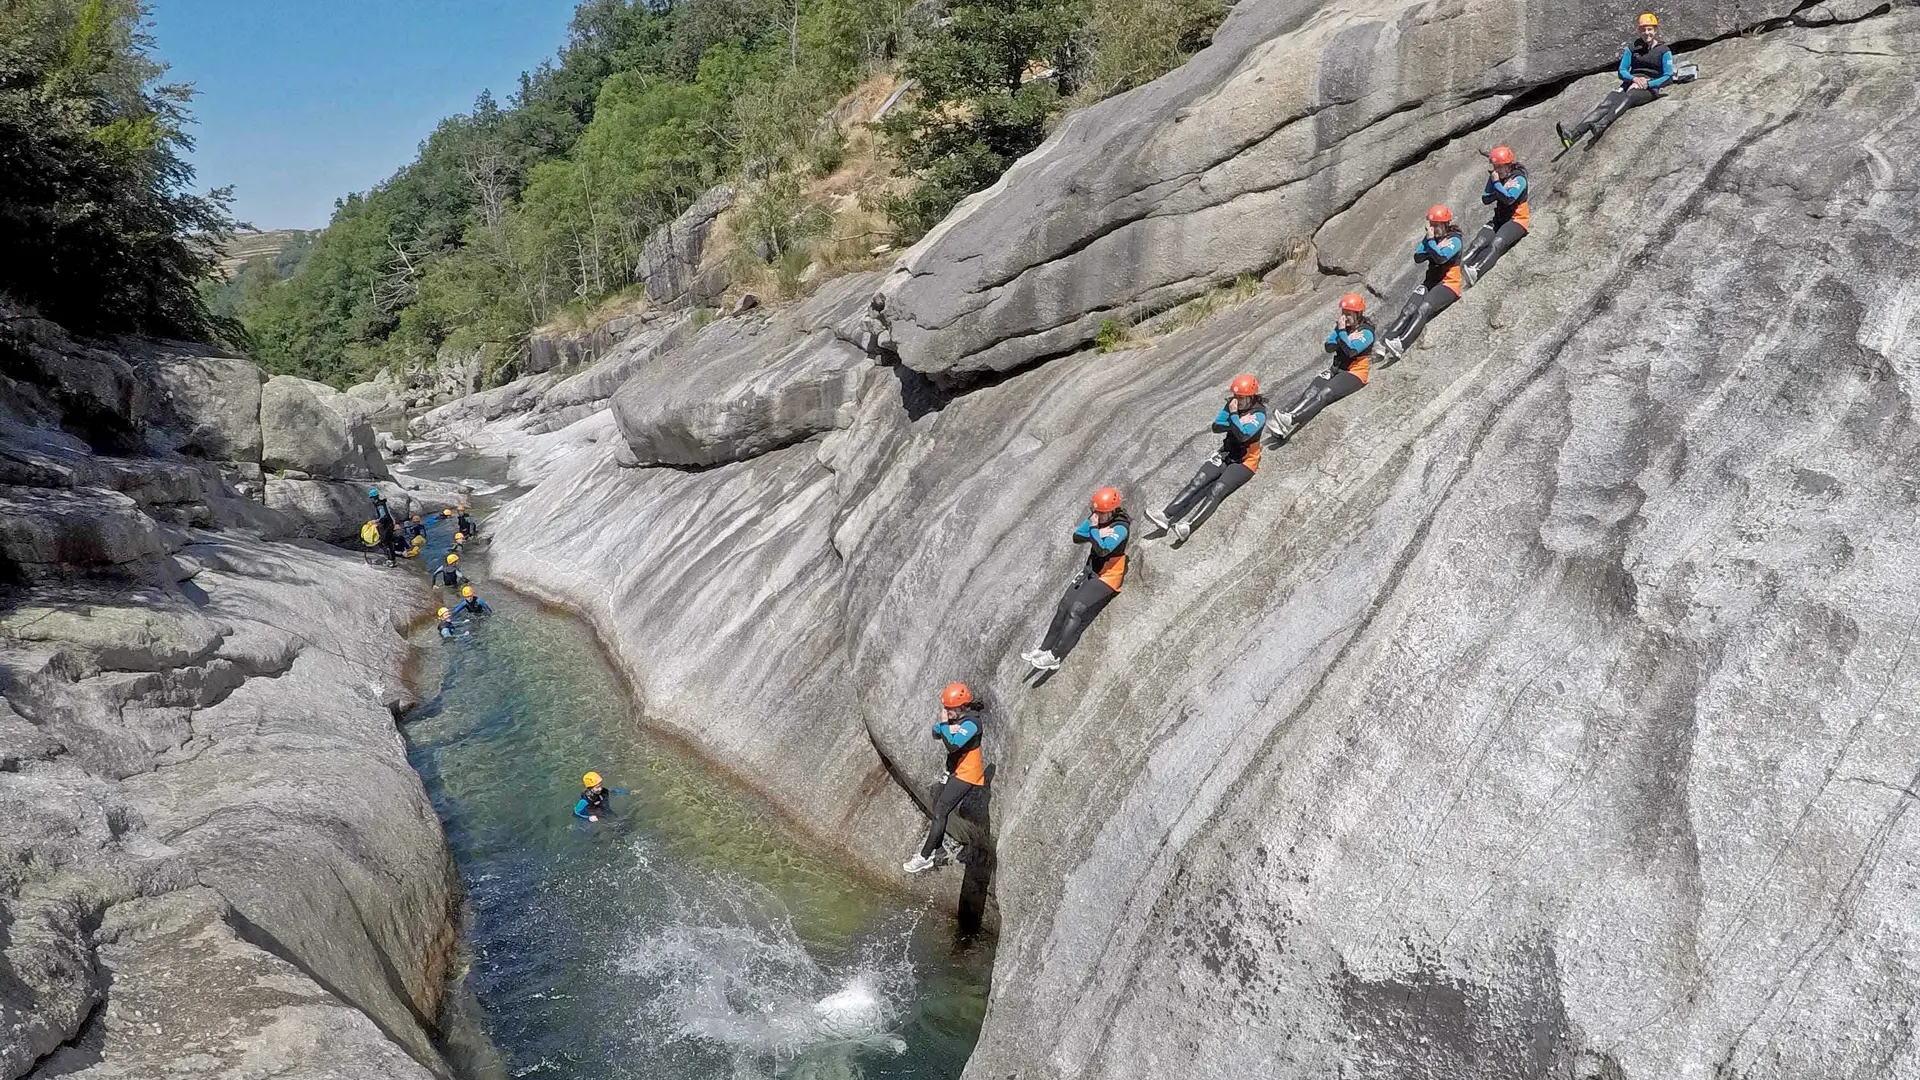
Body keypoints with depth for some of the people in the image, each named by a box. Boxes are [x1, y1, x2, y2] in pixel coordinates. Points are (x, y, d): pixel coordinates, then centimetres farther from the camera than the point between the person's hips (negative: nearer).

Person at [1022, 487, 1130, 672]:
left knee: (1077, 610, -20)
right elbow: (1077, 537, -2)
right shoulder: (1096, 518, 2)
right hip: (1090, 571, 8)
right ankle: (1045, 648, 8)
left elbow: (1102, 550, -32)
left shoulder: (1120, 528, -21)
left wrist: (1094, 530, -22)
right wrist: (1098, 533, -16)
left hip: (1107, 577, -8)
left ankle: (1054, 657, -22)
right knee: (1064, 606, 1)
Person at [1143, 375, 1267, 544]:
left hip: (1245, 461, -6)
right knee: (1197, 482, -17)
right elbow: (1216, 427, -5)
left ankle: (1188, 525, -47)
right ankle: (1167, 515, -32)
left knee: (1217, 490, -27)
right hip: (1226, 454, 6)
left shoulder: (1259, 414, -13)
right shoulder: (1232, 406, 5)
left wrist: (1234, 415, -26)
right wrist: (1239, 422, -15)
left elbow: (1243, 435, -26)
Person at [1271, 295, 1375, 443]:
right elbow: (1329, 347, -1)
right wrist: (1348, 339, -12)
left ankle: (1292, 420, -51)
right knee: (1311, 391, -21)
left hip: (1356, 373, -7)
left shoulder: (1366, 332, -9)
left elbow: (1351, 351, -24)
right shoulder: (1341, 326, 11)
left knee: (1325, 393, -30)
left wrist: (1342, 332, -17)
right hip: (1337, 369, 7)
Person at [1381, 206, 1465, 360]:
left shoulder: (1454, 239, -6)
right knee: (1407, 311, -16)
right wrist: (1437, 246, -9)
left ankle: (1401, 345, -48)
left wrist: (1431, 241, -13)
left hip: (1448, 284, -6)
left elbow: (1441, 258, -22)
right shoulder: (1431, 238, 13)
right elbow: (1418, 257, 0)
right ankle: (1384, 344, -31)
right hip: (1431, 282, 6)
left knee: (1423, 310, -30)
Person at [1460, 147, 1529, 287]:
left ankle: (1475, 271, -55)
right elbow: (1485, 199, 1)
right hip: (1499, 219, 7)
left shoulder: (1519, 179, -11)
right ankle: (1458, 266, -40)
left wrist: (1497, 183, -16)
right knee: (1478, 243, -19)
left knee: (1496, 244, -32)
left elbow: (1509, 199, -25)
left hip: (1517, 219, -7)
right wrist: (1502, 189, -13)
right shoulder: (1494, 177, 7)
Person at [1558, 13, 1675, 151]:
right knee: (1607, 104, -26)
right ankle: (1573, 134, -51)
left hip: (1651, 87, -3)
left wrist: (1647, 84, -15)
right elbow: (1622, 71, 11)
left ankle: (1600, 127, -66)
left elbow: (1668, 77, -2)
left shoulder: (1664, 51, 5)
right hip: (1630, 83, 4)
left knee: (1628, 97, -38)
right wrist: (1634, 78, -10)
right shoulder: (1633, 48, 16)